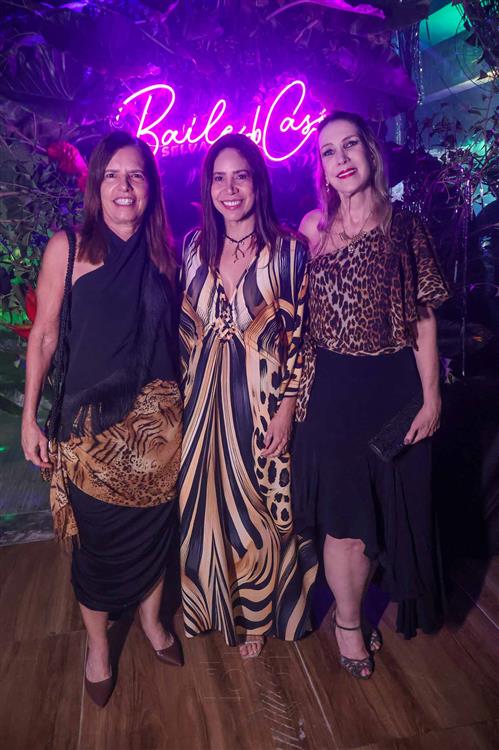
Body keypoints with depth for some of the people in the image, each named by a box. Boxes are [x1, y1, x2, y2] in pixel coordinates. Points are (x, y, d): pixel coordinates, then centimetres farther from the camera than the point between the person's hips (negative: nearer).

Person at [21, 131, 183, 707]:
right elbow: (44, 335, -3)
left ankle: (151, 618, 42)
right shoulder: (68, 247, -5)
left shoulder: (162, 252, 4)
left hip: (157, 415, 3)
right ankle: (97, 645, 34)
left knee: (154, 524, 14)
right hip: (92, 419, -2)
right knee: (98, 537, 9)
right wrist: (29, 419, -4)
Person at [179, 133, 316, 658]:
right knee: (205, 506, 13)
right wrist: (185, 396, 8)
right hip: (204, 399, 4)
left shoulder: (287, 249, -6)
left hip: (262, 398, -3)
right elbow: (184, 327, 10)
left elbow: (301, 333, -6)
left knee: (258, 509, 9)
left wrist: (287, 406, -10)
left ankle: (257, 614, 36)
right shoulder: (195, 247, 5)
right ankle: (220, 608, 40)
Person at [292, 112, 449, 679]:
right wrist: (298, 392, 0)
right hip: (331, 389, 0)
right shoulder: (313, 227, 2)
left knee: (389, 508, 12)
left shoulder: (404, 225, 0)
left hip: (394, 385, 1)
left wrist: (431, 397, -5)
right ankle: (349, 623, 31)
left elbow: (424, 318, -1)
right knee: (344, 517, 7)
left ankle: (352, 611, 38)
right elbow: (300, 317, 4)